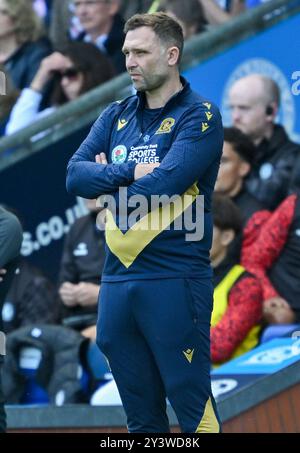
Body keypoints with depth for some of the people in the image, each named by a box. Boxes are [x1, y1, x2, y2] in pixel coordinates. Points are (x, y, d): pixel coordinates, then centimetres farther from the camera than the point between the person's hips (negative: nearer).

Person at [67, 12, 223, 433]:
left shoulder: (200, 117, -5)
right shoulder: (116, 115, 14)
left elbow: (162, 184, -17)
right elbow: (75, 175, 3)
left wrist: (106, 178, -1)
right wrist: (130, 171, -12)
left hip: (174, 280, -6)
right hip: (117, 279, 6)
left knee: (191, 403, -5)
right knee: (140, 413, 10)